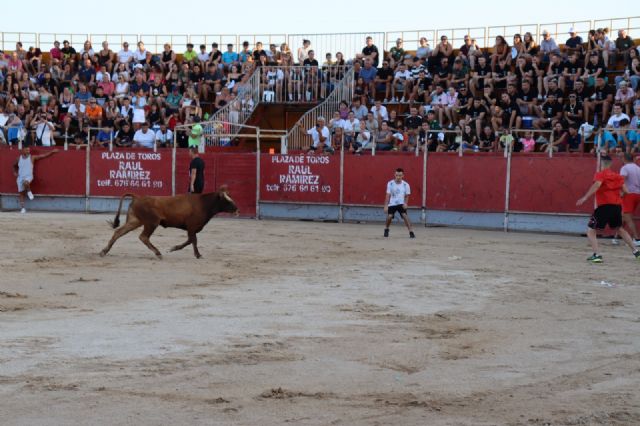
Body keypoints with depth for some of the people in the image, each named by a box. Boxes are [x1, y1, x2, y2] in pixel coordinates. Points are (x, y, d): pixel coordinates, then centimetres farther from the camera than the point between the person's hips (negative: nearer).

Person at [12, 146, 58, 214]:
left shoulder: (32, 157, -3)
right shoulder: (19, 159, 4)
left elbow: (43, 155, -3)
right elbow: (14, 165, 23)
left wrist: (52, 152, -7)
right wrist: (15, 172, 8)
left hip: (28, 176, -4)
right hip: (20, 177, 4)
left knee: (25, 183, -38)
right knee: (21, 193, 4)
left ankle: (29, 191, -7)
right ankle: (22, 208, 12)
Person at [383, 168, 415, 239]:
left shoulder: (405, 185, -6)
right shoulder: (390, 183, -6)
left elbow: (407, 196, 5)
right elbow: (388, 195, -3)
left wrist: (405, 203, -12)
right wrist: (386, 206, -8)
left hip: (401, 204, 0)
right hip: (392, 204, 0)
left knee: (405, 216, -19)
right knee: (389, 216, -15)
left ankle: (411, 232, -17)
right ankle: (386, 229, 15)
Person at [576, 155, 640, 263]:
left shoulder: (600, 174, -3)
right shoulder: (617, 176, 14)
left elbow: (597, 185, -22)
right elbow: (626, 190, 10)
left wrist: (585, 198, -29)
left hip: (604, 206, -6)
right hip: (617, 205, 6)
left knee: (591, 231, 0)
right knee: (620, 229, 28)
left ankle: (596, 255, -17)